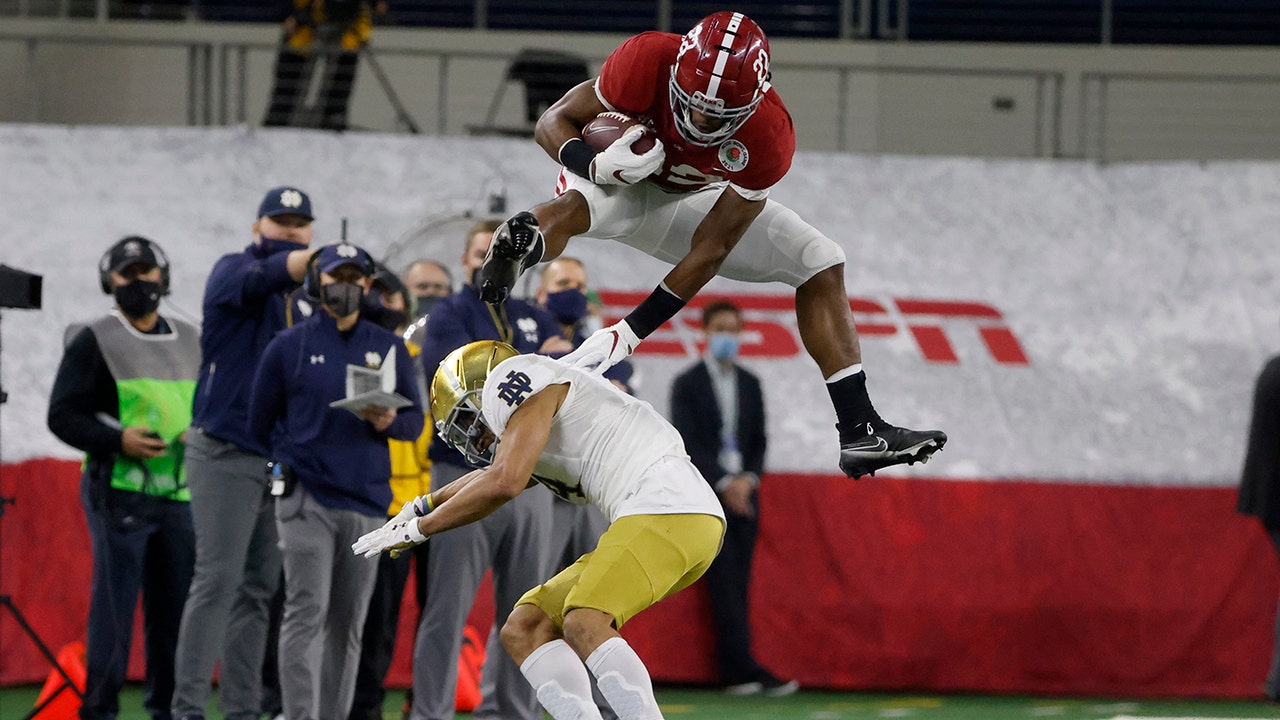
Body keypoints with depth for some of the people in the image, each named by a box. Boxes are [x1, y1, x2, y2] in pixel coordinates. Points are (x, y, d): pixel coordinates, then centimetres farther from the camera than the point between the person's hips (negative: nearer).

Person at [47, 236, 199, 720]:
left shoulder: (190, 342, 17)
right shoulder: (94, 342, 1)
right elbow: (63, 416, -3)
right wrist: (117, 439, -18)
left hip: (178, 493, 5)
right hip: (119, 492, -5)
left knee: (175, 603, 6)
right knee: (114, 603, -8)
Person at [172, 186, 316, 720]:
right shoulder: (233, 271, -3)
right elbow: (266, 275, -25)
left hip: (282, 457, 6)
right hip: (226, 451, -6)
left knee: (259, 590, 7)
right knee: (217, 580, -12)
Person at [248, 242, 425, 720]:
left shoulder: (388, 347, 12)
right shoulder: (289, 347, 5)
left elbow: (415, 422, 10)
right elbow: (260, 425, 12)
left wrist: (388, 421, -10)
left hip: (367, 500, 3)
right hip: (307, 500, -3)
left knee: (348, 622, 5)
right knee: (307, 612, -13)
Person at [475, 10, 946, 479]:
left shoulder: (768, 141, -29)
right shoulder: (648, 62, -34)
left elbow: (709, 251, -26)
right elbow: (554, 122, -22)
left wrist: (629, 334, -30)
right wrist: (597, 165, -45)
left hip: (688, 202, 2)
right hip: (619, 182, -2)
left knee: (821, 263, -6)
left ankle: (860, 432, -6)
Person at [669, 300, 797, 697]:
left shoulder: (749, 383, 15)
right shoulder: (688, 384, 0)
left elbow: (759, 440, 13)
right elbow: (688, 442, -7)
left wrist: (748, 479, -4)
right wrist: (723, 484, -14)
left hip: (743, 493, 5)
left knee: (736, 585, 1)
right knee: (725, 584, -11)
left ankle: (734, 672, 1)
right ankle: (745, 669, -16)